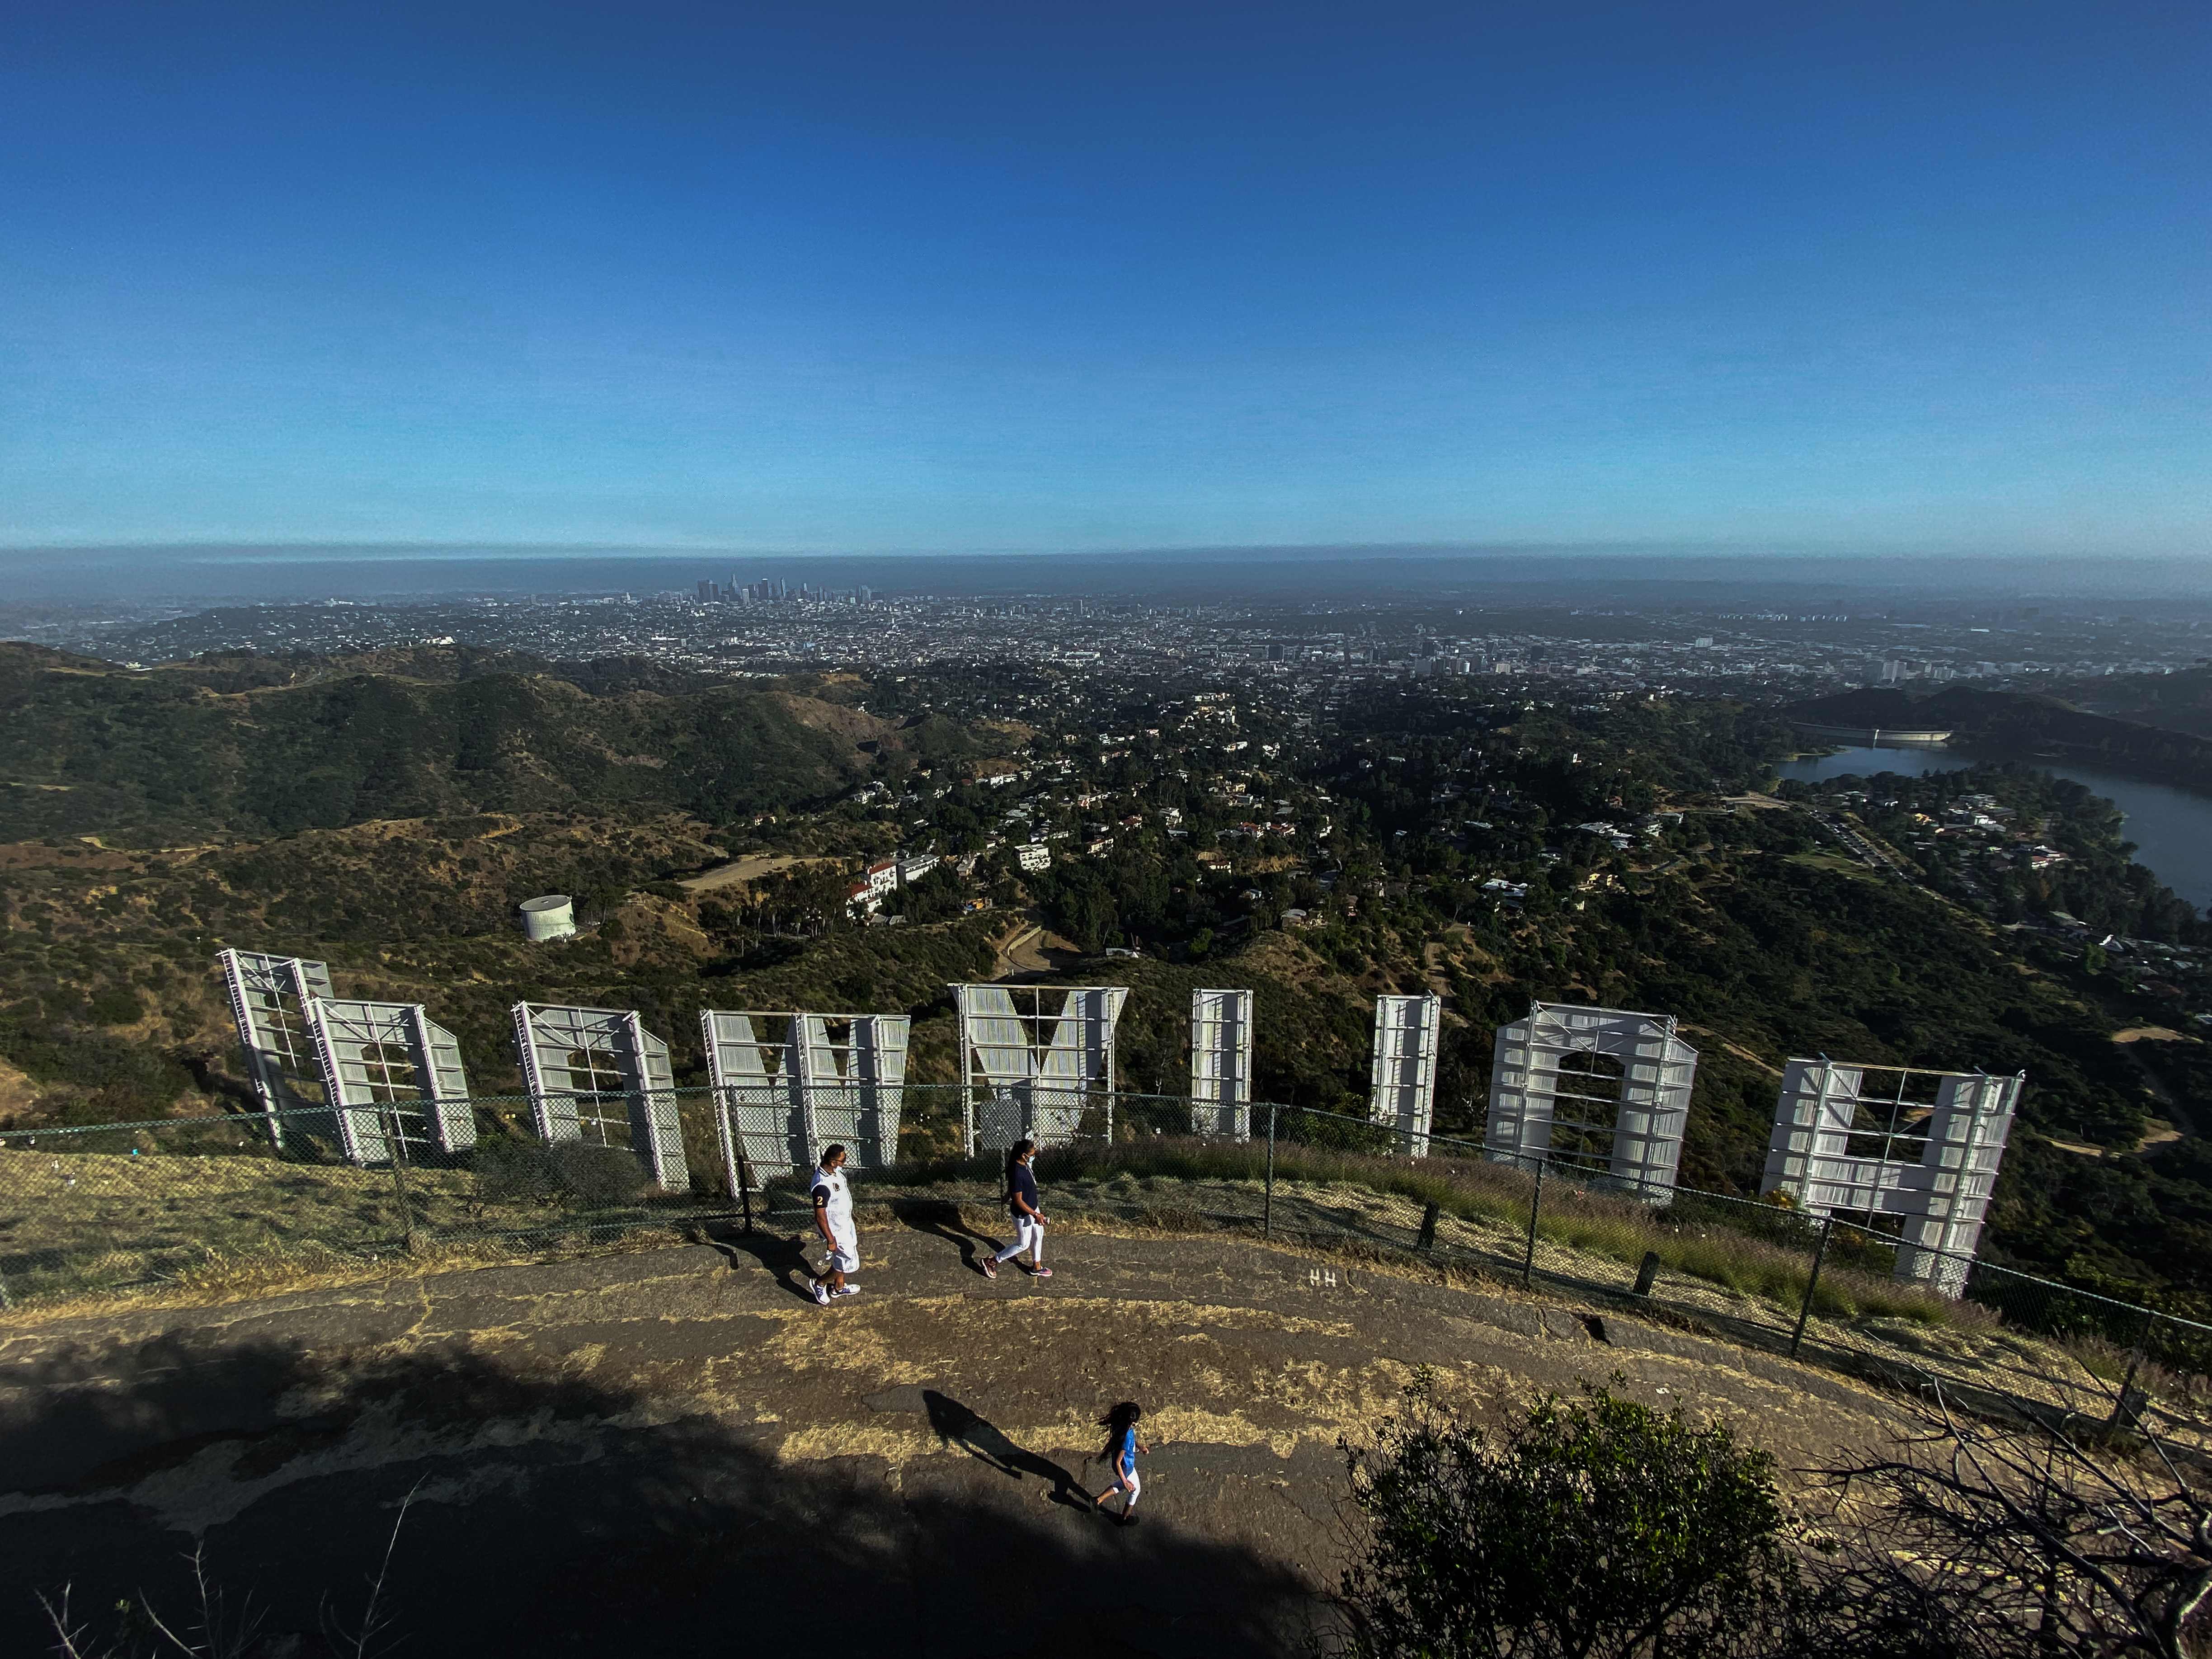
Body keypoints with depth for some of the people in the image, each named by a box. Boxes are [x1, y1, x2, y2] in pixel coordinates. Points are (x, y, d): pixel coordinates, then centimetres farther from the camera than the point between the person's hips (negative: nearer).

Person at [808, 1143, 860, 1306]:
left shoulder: (835, 1170, -11)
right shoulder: (822, 1185, -38)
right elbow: (820, 1216, -30)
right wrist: (830, 1240, -22)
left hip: (845, 1222, 8)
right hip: (835, 1230, -8)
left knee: (842, 1258, 26)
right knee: (849, 1261, 8)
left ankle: (839, 1288, 47)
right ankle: (820, 1283, 28)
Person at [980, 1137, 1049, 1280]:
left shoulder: (1024, 1165, -8)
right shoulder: (1017, 1174, -36)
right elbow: (1019, 1201, -28)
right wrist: (1036, 1215, -24)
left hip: (1033, 1208, 8)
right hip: (1023, 1214, -8)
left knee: (1038, 1236, 22)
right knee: (1023, 1244, 10)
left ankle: (1037, 1267, 43)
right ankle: (991, 1262, 23)